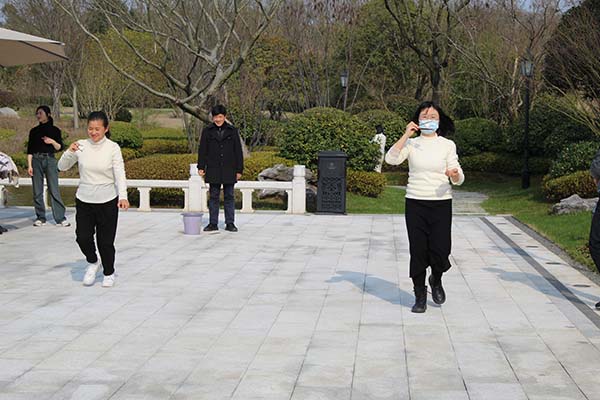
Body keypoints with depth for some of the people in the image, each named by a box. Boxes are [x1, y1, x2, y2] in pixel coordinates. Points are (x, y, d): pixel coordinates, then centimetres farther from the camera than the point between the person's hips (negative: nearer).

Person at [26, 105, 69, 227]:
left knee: (54, 190, -6)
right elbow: (30, 150, 8)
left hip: (50, 160, -2)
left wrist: (53, 142, -13)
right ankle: (40, 218, 11)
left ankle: (60, 218, -6)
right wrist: (29, 165, -1)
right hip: (37, 160, 2)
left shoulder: (55, 130, 6)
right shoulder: (34, 131, 10)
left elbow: (59, 148, 6)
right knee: (37, 191, 2)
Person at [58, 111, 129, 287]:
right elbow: (62, 167, 2)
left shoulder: (113, 147, -9)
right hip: (84, 200, 2)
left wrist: (123, 196, -29)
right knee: (83, 237, -7)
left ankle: (109, 273, 30)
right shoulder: (81, 146, -2)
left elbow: (120, 174, -14)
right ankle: (92, 263, 24)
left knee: (106, 241, 5)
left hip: (107, 202, -2)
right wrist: (70, 152, -17)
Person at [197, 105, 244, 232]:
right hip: (213, 170, 0)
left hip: (229, 169, 0)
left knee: (229, 196, 4)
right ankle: (213, 223, 10)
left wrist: (239, 169, 0)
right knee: (213, 197, 4)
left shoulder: (232, 131, 2)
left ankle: (230, 223, 10)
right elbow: (202, 150, 4)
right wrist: (201, 167, -3)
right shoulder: (207, 131, 3)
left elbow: (238, 151, 3)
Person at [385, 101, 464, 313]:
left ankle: (436, 280, 27)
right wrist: (406, 136, -15)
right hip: (415, 203, 0)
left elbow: (459, 179, 1)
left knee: (440, 251, -7)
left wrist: (454, 175, -22)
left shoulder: (447, 145, 4)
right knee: (418, 251, 2)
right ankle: (420, 296, 18)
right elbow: (391, 159, -14)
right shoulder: (411, 144, 4)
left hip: (441, 203, 0)